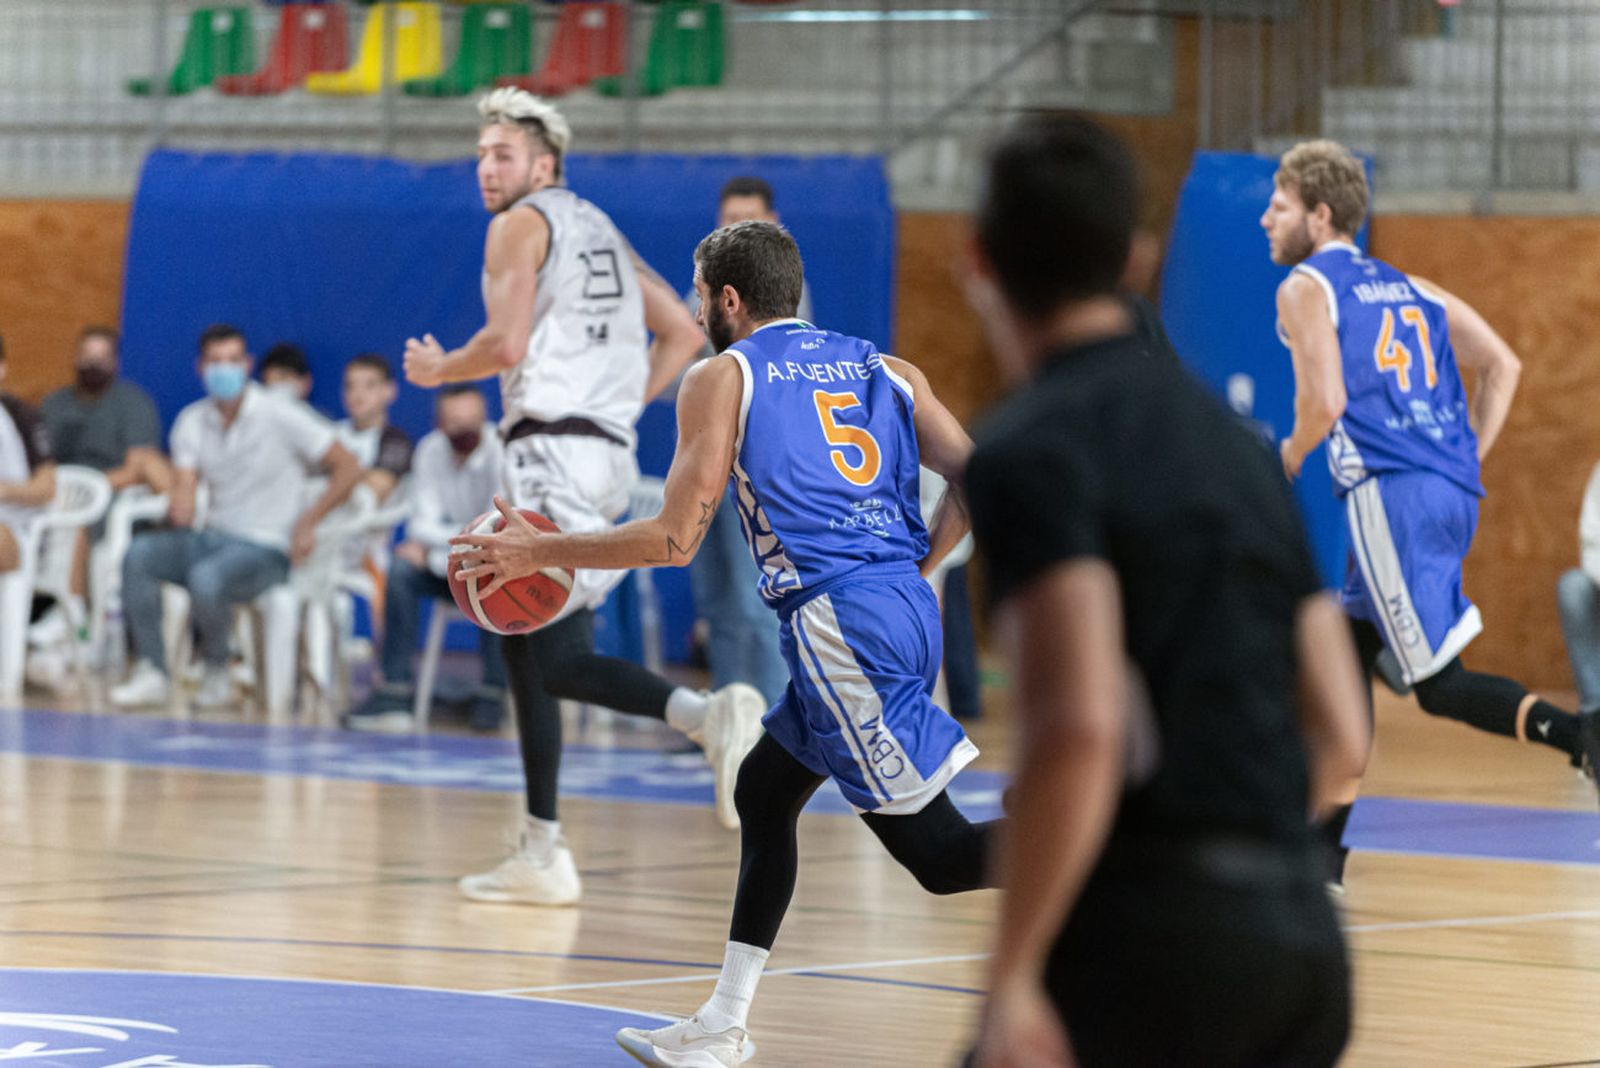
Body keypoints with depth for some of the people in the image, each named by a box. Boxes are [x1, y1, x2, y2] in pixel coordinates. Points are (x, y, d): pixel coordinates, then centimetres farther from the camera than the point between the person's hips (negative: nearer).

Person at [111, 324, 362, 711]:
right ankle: (151, 674, -20)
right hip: (212, 539, 5)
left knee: (206, 578, -37)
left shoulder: (281, 415, -7)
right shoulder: (193, 421, 8)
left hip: (264, 549, -5)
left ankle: (216, 675, -11)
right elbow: (184, 490, -2)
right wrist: (178, 512, -28)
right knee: (139, 554, -23)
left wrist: (307, 523, -14)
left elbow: (348, 469, -7)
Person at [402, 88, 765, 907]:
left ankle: (706, 715, -34)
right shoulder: (599, 229, 23)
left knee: (558, 656, -14)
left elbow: (505, 343, -14)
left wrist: (437, 371, 4)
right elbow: (682, 334, 21)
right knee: (523, 640, 13)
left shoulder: (521, 224, -2)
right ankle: (542, 856, 9)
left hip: (554, 445, -9)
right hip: (608, 447, 9)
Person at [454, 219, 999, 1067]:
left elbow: (676, 541, -5)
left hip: (838, 623, -8)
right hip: (903, 606, 8)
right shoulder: (882, 369, 18)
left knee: (935, 849, -7)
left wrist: (539, 553, 5)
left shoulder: (721, 378, 1)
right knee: (763, 790, 23)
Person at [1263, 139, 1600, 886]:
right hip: (1454, 492, 8)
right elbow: (1502, 364, 16)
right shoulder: (1407, 288, 23)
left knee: (1441, 686, -10)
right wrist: (1467, 461, 17)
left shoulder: (1304, 289, 1)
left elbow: (1323, 404, -11)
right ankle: (1322, 848, 21)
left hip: (1392, 495, -8)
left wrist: (1289, 458, 8)